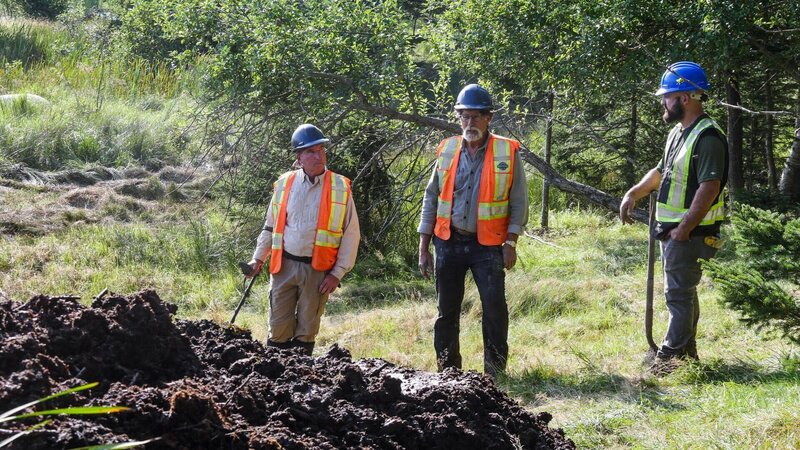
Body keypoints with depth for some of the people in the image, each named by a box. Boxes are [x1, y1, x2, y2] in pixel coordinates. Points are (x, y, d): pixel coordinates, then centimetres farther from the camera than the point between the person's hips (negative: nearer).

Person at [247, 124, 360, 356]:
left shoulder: (340, 188, -1)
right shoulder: (285, 184, 5)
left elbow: (351, 235, 0)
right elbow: (270, 226, 17)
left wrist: (337, 274, -5)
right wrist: (259, 258, 12)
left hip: (318, 270, -1)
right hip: (285, 265, 1)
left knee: (306, 330, 7)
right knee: (279, 328, 1)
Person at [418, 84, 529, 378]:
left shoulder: (507, 153, -3)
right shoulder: (447, 151, 6)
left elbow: (519, 202, 0)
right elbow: (431, 199, 10)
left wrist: (510, 242, -8)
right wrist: (423, 248, 7)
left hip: (488, 244, -3)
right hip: (449, 242, 3)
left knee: (495, 307, -11)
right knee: (447, 311, 8)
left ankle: (495, 372, -2)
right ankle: (447, 371, 18)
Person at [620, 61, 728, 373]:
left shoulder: (708, 138, -18)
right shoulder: (678, 133, 14)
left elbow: (709, 188, -25)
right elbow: (661, 171, 26)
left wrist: (684, 230, -24)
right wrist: (633, 194, 13)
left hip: (690, 232, -10)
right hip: (671, 229, 10)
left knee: (679, 294, -8)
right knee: (682, 292, 16)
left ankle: (670, 359, -7)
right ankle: (686, 354, 25)